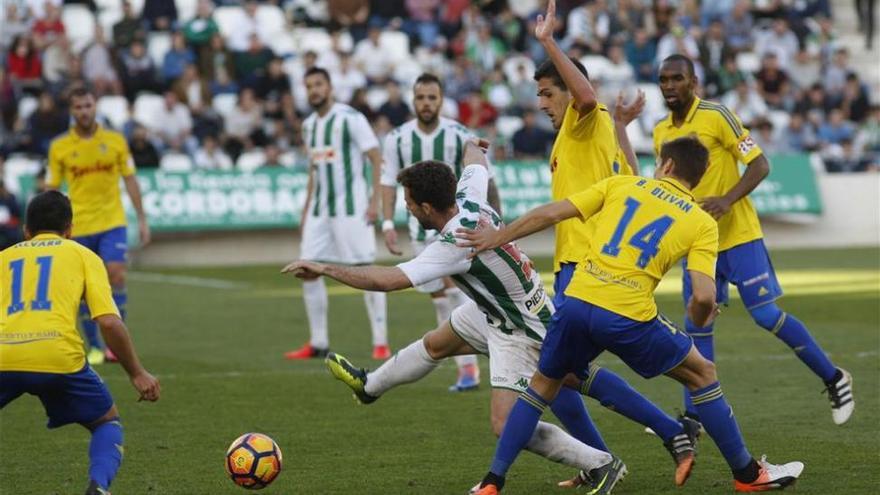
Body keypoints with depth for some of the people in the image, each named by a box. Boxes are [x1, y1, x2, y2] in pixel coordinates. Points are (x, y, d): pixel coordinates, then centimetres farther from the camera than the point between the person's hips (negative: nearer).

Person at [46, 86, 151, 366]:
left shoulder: (115, 141, 2)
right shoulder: (59, 147, 0)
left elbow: (130, 180, 8)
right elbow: (52, 189, 4)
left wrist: (142, 219, 5)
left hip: (112, 221, 0)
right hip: (79, 226, 0)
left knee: (116, 275, -15)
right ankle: (94, 346, 14)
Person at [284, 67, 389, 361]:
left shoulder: (350, 118, -9)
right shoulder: (309, 125, 13)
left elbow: (377, 160, -10)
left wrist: (375, 200, -17)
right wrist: (307, 209, 20)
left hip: (351, 207, -7)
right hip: (320, 208, 7)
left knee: (365, 270, -7)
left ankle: (381, 342, -2)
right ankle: (318, 343, 9)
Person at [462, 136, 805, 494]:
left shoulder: (621, 184, 14)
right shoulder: (702, 223, 8)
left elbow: (549, 214, 10)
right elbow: (704, 297, -3)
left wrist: (497, 237, 21)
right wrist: (699, 319, 20)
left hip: (576, 303, 2)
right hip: (629, 317, -2)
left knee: (542, 386, 24)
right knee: (702, 375, 19)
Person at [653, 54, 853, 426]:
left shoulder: (716, 116, -11)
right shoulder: (661, 132, 9)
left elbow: (759, 165, -12)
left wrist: (727, 200, -25)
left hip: (738, 235, -6)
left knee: (766, 315, -9)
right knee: (697, 327, 3)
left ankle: (834, 379, 8)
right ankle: (693, 419, 8)